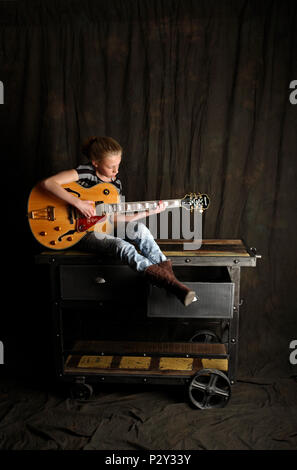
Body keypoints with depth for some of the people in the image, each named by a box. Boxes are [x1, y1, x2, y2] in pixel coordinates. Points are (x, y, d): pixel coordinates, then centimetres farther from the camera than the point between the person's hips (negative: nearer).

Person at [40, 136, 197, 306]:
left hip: (104, 227, 6)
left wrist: (148, 212, -2)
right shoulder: (85, 172, -13)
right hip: (81, 231, -6)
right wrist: (78, 202, -30)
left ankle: (167, 272, -22)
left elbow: (115, 217, 5)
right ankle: (168, 282, -35)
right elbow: (47, 183, -25)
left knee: (139, 228, -21)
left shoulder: (116, 183, 6)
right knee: (122, 246, -31)